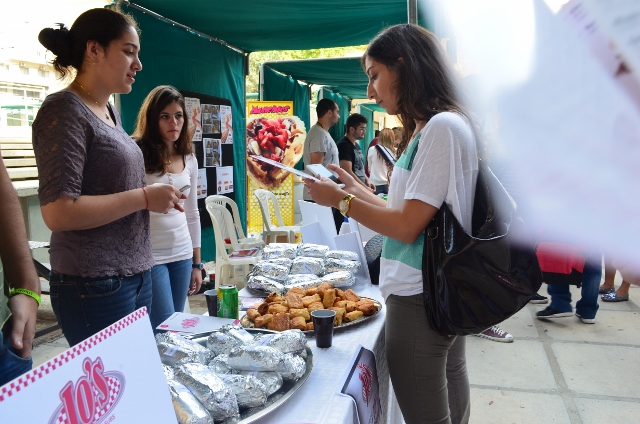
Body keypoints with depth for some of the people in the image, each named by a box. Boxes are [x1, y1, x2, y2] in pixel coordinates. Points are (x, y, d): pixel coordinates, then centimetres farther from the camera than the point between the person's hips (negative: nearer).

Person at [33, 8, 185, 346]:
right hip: (95, 286, -8)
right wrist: (144, 197, -17)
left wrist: (158, 199, 6)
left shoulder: (109, 112, 13)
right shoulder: (64, 110, -13)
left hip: (136, 276, 8)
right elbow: (57, 212, -21)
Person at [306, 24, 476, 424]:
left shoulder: (442, 127, -16)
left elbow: (408, 226, -18)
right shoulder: (430, 129, 14)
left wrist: (342, 199, -7)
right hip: (442, 294, 10)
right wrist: (358, 189, 16)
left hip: (420, 297, -10)